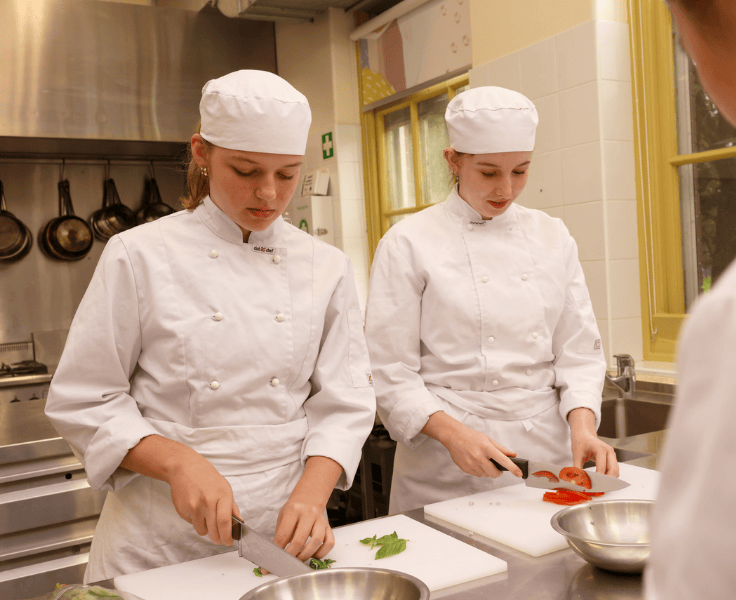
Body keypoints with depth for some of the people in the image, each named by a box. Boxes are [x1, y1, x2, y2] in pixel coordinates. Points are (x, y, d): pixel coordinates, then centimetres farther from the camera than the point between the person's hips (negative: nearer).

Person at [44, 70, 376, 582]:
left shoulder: (327, 267, 0)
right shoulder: (140, 256, -8)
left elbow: (344, 401, -1)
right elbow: (83, 401, -6)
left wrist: (311, 493, -16)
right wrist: (178, 461, -20)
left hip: (283, 528, 2)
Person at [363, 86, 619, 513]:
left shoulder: (553, 237, 6)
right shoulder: (409, 243, -7)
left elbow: (578, 350, 6)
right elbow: (391, 374, -9)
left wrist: (582, 425, -10)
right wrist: (453, 432, -21)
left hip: (548, 448, 4)